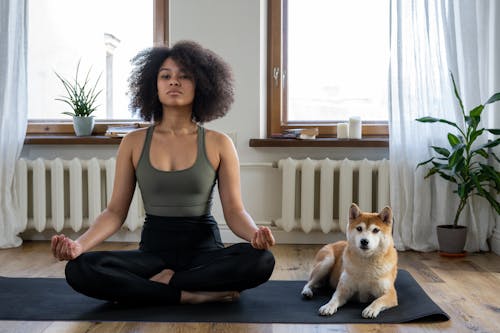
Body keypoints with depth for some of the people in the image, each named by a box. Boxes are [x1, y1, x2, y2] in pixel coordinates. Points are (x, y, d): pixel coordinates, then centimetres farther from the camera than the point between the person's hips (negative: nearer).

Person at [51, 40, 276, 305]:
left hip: (204, 248, -1)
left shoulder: (218, 144, 0)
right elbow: (116, 211, 2)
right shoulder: (134, 143, 3)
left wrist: (255, 233, -26)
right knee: (79, 269, -26)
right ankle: (195, 295, -21)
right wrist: (79, 244, -17)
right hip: (153, 249, 1)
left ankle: (163, 282, -16)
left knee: (261, 260, -32)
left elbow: (234, 210, -3)